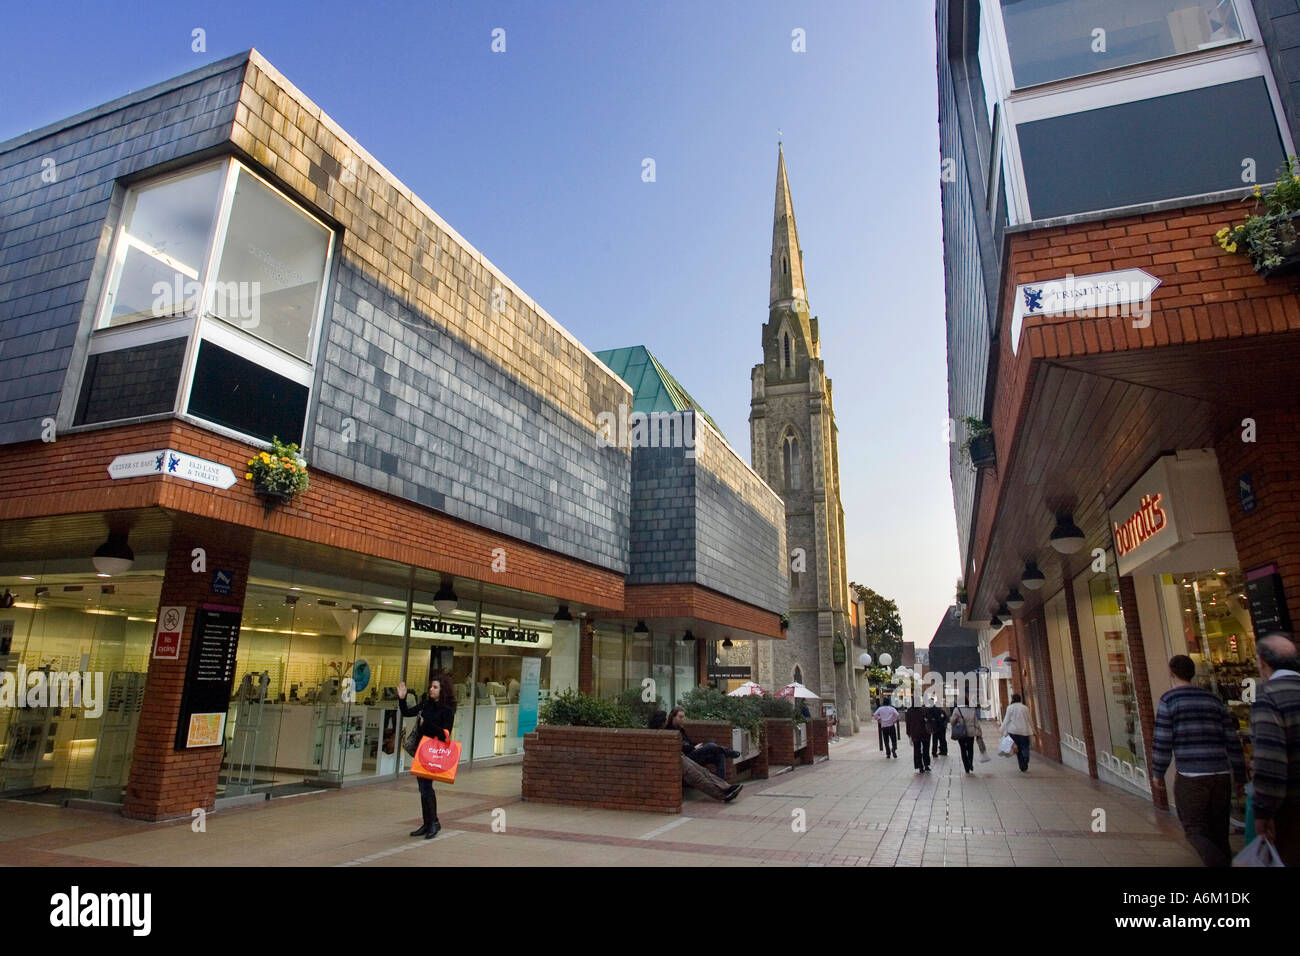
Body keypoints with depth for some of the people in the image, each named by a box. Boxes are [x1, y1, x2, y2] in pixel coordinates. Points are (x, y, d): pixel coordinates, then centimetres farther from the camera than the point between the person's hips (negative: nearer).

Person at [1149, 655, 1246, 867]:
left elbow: (1163, 742, -7)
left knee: (1196, 831, 3)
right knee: (1218, 832, 16)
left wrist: (1158, 774, 4)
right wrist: (1240, 777, 19)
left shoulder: (1168, 699, -4)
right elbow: (1232, 741, 9)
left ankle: (1220, 863, -19)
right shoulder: (1213, 699, 11)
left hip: (1190, 777, -5)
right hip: (1220, 775, 5)